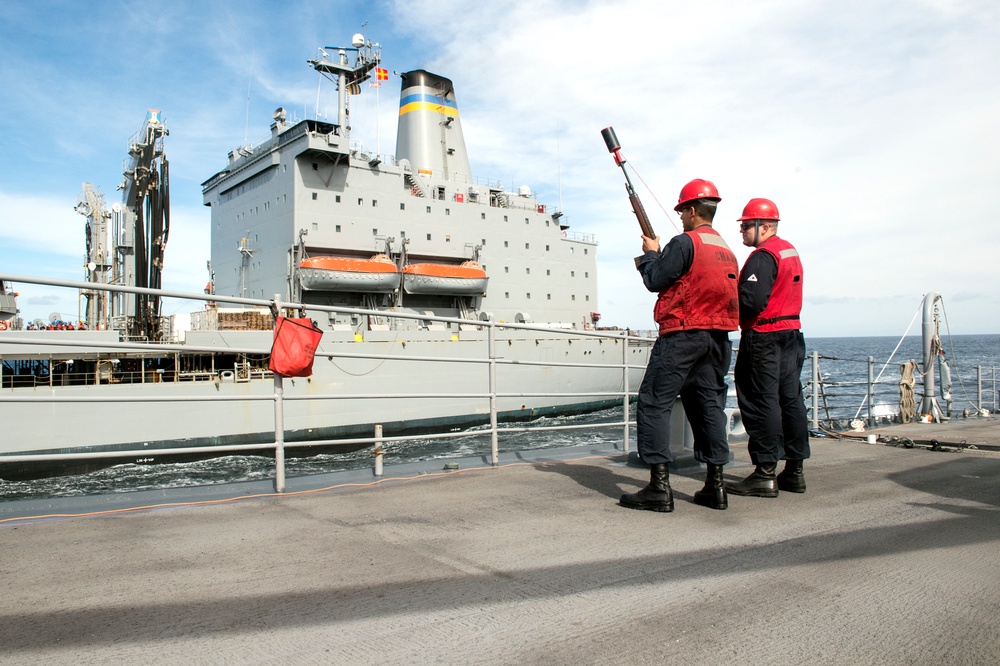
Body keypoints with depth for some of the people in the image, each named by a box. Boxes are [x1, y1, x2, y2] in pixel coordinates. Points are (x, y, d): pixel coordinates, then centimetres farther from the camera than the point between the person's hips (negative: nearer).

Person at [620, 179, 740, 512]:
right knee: (710, 405, 10)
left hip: (682, 335, -8)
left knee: (653, 403, -5)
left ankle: (659, 486, -10)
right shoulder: (727, 250, 17)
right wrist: (658, 260, 24)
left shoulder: (685, 242, -8)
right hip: (717, 337, 8)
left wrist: (650, 253, 11)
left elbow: (655, 281, -7)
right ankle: (715, 484, 11)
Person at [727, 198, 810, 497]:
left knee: (761, 402, -6)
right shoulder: (790, 251, 16)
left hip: (763, 337, -10)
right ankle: (794, 471, 18)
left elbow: (751, 301, -24)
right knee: (791, 399, 11)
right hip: (792, 333, 10)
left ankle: (765, 474, -3)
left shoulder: (762, 256, -14)